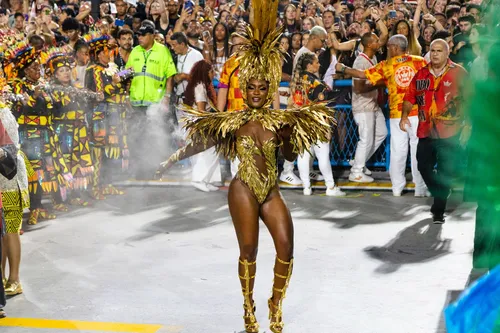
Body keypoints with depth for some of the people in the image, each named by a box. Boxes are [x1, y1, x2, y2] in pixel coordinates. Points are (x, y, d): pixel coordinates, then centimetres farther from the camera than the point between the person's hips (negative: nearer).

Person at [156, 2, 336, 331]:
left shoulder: (279, 120, 6)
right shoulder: (233, 121, 0)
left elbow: (291, 156, 12)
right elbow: (201, 143, 6)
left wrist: (288, 137, -4)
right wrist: (172, 160, 5)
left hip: (271, 191, 3)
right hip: (244, 190, -3)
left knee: (286, 247, -6)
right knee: (248, 250, -3)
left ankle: (276, 303, 13)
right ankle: (249, 305, 15)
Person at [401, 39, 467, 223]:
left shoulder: (458, 72, -3)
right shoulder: (421, 74, 7)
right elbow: (410, 96, 8)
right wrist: (404, 115, -7)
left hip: (449, 133, -4)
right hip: (426, 131, 4)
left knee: (445, 172, 0)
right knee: (424, 167, 9)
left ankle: (439, 210, 10)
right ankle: (439, 197, 34)